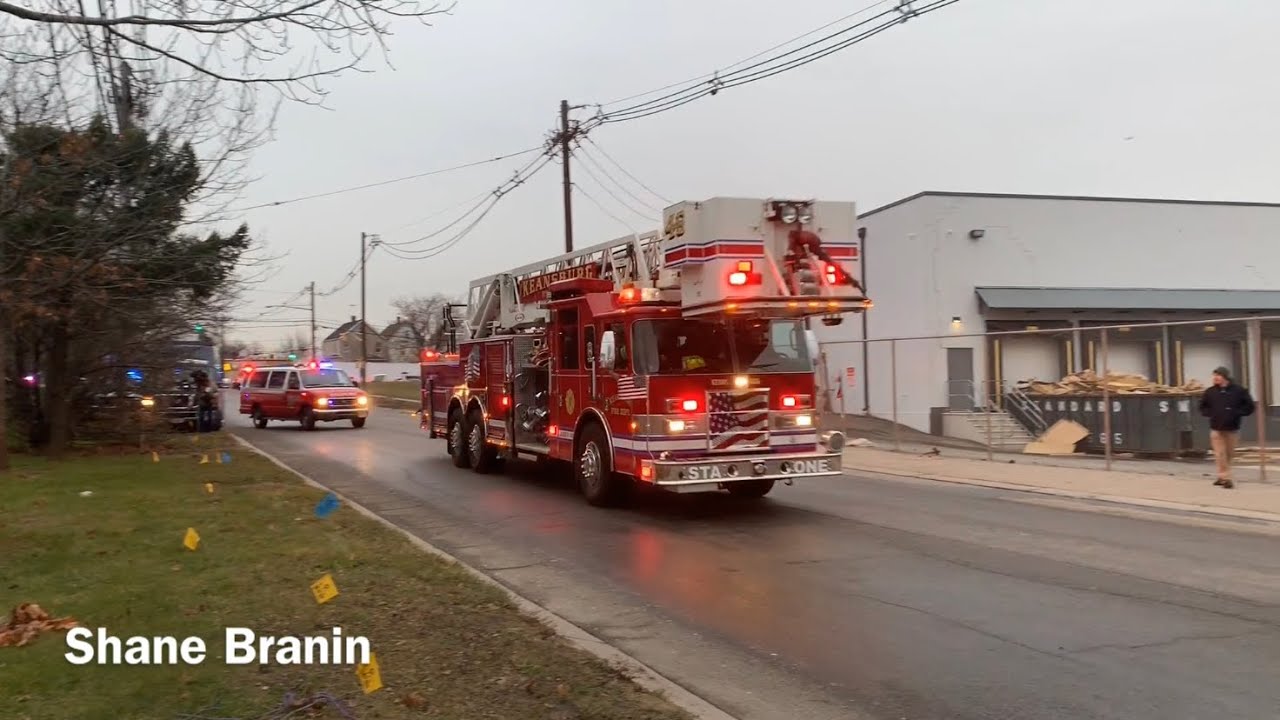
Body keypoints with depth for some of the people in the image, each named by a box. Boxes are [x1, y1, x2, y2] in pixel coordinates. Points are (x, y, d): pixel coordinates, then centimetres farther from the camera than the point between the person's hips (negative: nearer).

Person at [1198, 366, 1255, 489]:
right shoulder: (1210, 392, 0)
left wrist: (1238, 413, -10)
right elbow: (1202, 407, 13)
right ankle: (1225, 478, -6)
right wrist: (1210, 413, -3)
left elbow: (1249, 406, 2)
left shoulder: (1238, 391, -3)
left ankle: (1223, 476, 23)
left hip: (1232, 428, 0)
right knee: (1220, 454, -7)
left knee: (1229, 454, 9)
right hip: (1216, 428, 0)